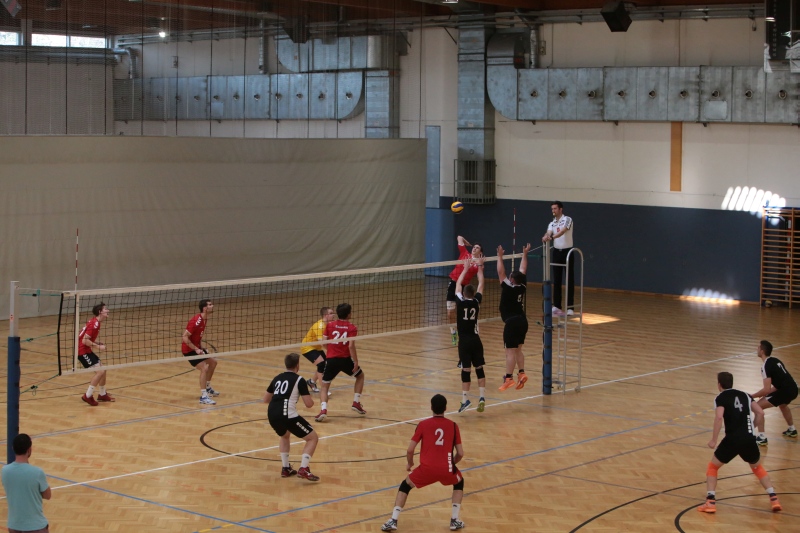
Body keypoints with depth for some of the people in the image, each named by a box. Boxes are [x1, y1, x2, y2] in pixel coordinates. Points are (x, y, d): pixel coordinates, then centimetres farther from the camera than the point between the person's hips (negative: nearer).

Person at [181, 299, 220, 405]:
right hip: (189, 350, -10)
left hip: (197, 348, 10)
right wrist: (196, 349, -26)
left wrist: (201, 347, 6)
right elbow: (184, 337, -27)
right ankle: (203, 396, -17)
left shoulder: (204, 319, 3)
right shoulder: (196, 321, -26)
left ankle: (208, 387, 37)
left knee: (213, 362, 20)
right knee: (204, 368, -20)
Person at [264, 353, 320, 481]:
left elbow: (265, 399, 28)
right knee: (313, 438, 7)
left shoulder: (277, 378, 21)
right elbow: (309, 404, -1)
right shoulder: (299, 380, 3)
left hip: (272, 415, 7)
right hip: (287, 415, -7)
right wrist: (311, 400, 22)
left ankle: (285, 469, 30)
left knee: (284, 436, 37)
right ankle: (303, 469, -9)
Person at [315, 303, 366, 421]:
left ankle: (323, 409, -12)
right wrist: (355, 362, -11)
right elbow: (351, 346, -14)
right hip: (345, 359, -1)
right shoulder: (352, 327, -3)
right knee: (360, 376, 27)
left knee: (324, 386, 13)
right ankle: (356, 403, 21)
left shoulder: (330, 325, 5)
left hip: (331, 359, 1)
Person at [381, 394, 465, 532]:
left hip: (427, 468, -1)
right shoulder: (453, 425, 11)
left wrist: (410, 464, 25)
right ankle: (454, 520, 25)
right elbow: (460, 454, 10)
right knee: (459, 483, 34)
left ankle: (393, 521, 9)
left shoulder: (423, 424, 8)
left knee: (405, 486, 24)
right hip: (446, 469, 1)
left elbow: (410, 450, 4)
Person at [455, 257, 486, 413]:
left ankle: (465, 399, -6)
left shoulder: (460, 301, -5)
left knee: (465, 369, -2)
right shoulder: (477, 301, 0)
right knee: (479, 368, 8)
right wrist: (480, 268, 25)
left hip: (464, 341, -2)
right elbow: (481, 284, 14)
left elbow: (458, 283, 11)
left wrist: (466, 268, 21)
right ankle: (482, 397, -1)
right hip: (475, 340, 2)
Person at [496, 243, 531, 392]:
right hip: (522, 321, 8)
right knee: (518, 349, 17)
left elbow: (501, 272, -9)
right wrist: (524, 254, 25)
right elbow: (523, 270, 16)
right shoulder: (522, 287, 4)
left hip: (512, 322, -8)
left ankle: (509, 378, -10)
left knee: (510, 351, -8)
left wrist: (500, 257, -2)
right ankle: (521, 373, 10)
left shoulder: (509, 288, -13)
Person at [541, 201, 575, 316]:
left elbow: (563, 231, -25)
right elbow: (548, 233, -8)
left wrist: (553, 236, -42)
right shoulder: (552, 223, 11)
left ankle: (570, 307, -2)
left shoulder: (567, 220, -7)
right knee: (556, 281, 6)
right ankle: (557, 306, 11)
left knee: (570, 280, -3)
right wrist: (545, 237, -32)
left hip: (567, 251, -6)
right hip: (556, 252, 6)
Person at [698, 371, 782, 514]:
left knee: (712, 467, 16)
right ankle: (774, 499, 16)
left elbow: (719, 417, -15)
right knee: (757, 468, 29)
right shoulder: (744, 395, 16)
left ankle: (710, 502, 3)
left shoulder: (720, 398, 2)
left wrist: (713, 440, -11)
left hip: (732, 439, -4)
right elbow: (760, 413, 10)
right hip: (749, 439, 4)